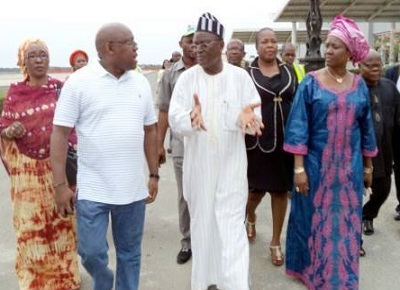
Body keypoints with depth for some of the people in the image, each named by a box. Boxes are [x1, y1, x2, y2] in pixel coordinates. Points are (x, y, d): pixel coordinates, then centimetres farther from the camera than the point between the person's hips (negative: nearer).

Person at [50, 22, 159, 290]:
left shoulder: (141, 82, 6)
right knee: (91, 251, 5)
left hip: (134, 188, 4)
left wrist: (154, 174, 11)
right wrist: (60, 184, -10)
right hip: (93, 189, -3)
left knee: (130, 253, 13)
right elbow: (60, 133, -7)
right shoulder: (79, 82, -7)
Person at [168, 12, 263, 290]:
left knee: (231, 225, -1)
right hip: (198, 164, 2)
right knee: (201, 222, 13)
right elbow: (174, 119, -11)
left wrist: (245, 117, -30)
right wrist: (190, 118, -34)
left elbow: (256, 117, -5)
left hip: (231, 164, -2)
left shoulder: (240, 76, -4)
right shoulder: (187, 78, -2)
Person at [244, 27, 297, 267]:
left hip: (286, 140, 3)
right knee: (257, 189, 7)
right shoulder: (247, 74, -2)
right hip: (258, 140, -2)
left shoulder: (289, 71, 7)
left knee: (281, 190, 8)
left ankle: (276, 242, 22)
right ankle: (250, 216, 43)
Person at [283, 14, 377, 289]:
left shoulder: (359, 85, 4)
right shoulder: (310, 83, -7)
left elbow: (366, 128, 10)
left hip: (349, 167, 3)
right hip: (317, 165, -3)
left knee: (346, 221, 10)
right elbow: (299, 125, -10)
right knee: (316, 219, 7)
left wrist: (368, 166, 12)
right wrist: (299, 167, -14)